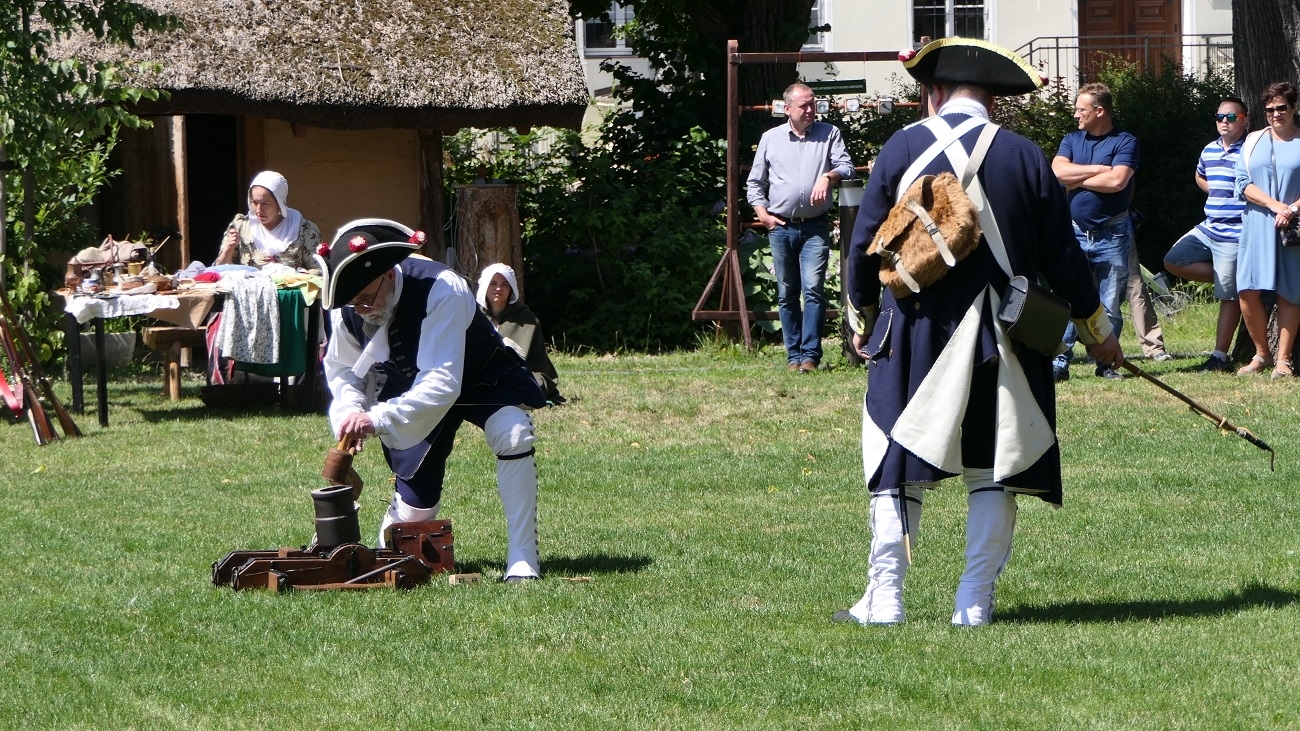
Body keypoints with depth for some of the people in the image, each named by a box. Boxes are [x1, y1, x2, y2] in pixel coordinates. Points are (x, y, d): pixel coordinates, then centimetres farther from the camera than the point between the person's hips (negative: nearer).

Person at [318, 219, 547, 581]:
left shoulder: (441, 290, -40)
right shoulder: (346, 309, -23)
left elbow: (443, 382, -46)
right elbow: (342, 370, -3)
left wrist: (378, 418, -56)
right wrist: (351, 410, -25)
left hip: (483, 378, -4)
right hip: (411, 386, 4)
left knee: (513, 436, -33)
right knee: (414, 504, -1)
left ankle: (522, 563, -28)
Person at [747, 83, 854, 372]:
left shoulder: (829, 134, 8)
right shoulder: (771, 138, 10)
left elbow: (846, 166, -1)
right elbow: (755, 182, 15)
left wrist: (829, 176, -22)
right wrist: (762, 213, 2)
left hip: (815, 228, -2)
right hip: (780, 227, 2)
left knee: (813, 289, -13)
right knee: (787, 294, 5)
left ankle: (810, 354, -12)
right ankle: (794, 355, 10)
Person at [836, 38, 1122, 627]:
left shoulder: (902, 149, -1)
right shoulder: (1025, 157, 0)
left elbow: (864, 245, 3)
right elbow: (1061, 254, 5)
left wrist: (861, 317, 19)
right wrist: (1095, 329, 17)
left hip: (915, 335, 0)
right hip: (1004, 339, 1)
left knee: (897, 467, 6)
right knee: (995, 468, 8)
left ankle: (884, 597, 3)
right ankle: (975, 601, 5)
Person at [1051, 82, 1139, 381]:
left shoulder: (1124, 143, -3)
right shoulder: (1072, 140, 12)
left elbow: (1117, 181, -19)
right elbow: (1058, 171, -6)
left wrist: (1077, 181, -7)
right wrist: (1099, 169, -11)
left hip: (1112, 235, -3)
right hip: (1075, 232, 3)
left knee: (1110, 305, 3)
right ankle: (1060, 361, -4)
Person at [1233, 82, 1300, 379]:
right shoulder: (1254, 142, 11)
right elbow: (1243, 184, 3)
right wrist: (1276, 206, -11)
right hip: (1257, 226, 2)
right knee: (1248, 292, -6)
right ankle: (1261, 354, 7)